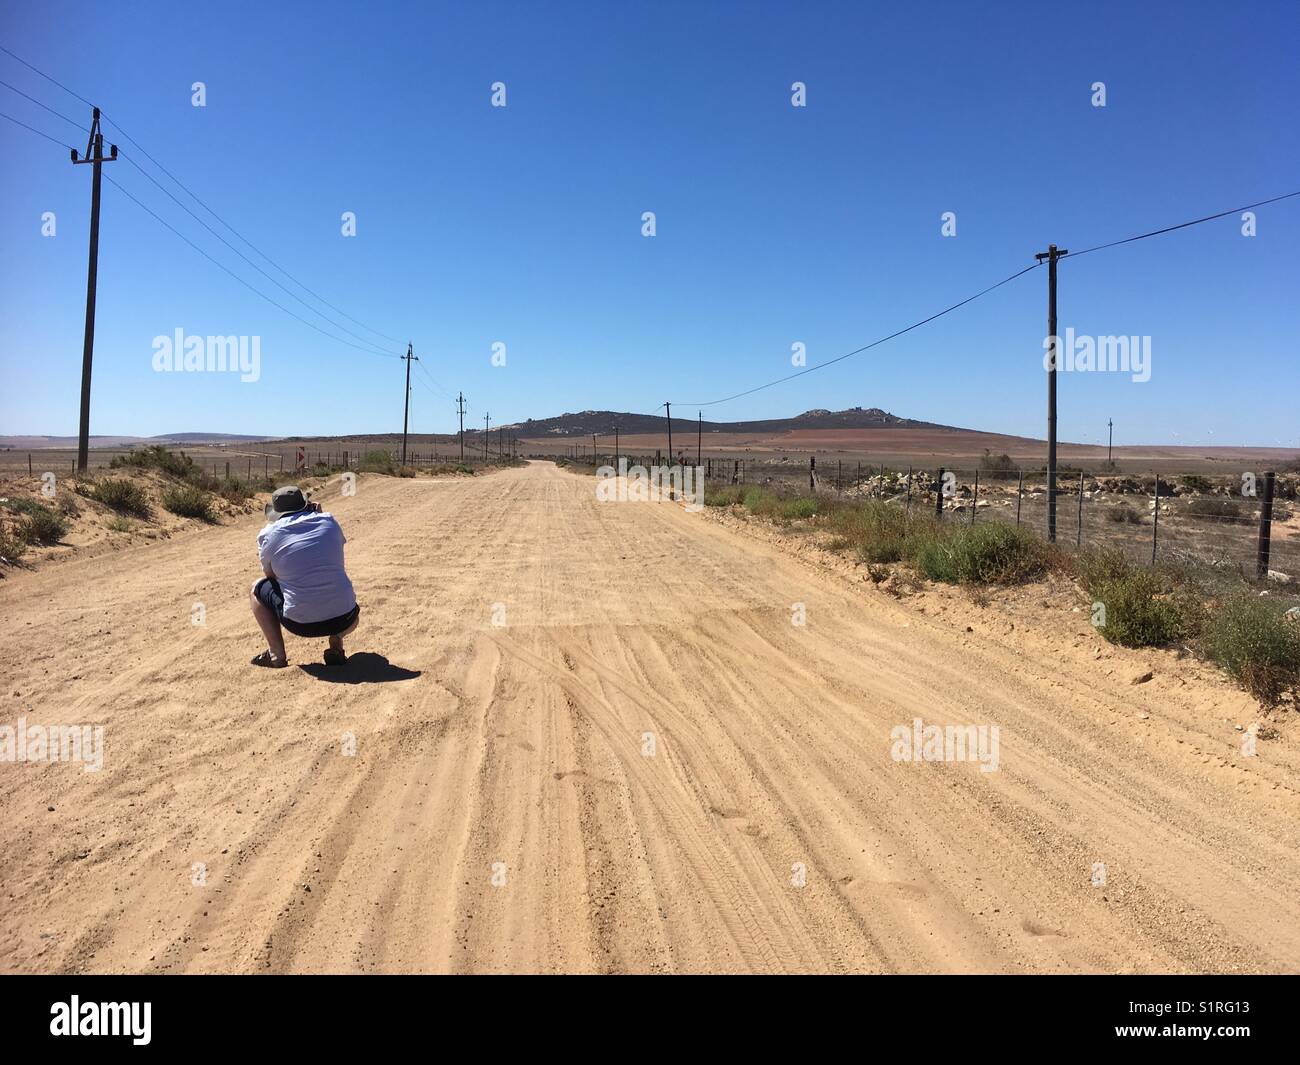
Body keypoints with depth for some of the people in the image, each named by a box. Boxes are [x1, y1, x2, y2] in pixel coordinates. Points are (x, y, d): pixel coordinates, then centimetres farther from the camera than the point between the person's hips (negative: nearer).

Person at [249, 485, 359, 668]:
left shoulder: (268, 534, 0)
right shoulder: (328, 521, 6)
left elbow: (271, 575, 15)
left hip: (300, 623, -2)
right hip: (342, 618, 2)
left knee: (257, 590, 24)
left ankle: (276, 653, 13)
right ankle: (336, 640, 7)